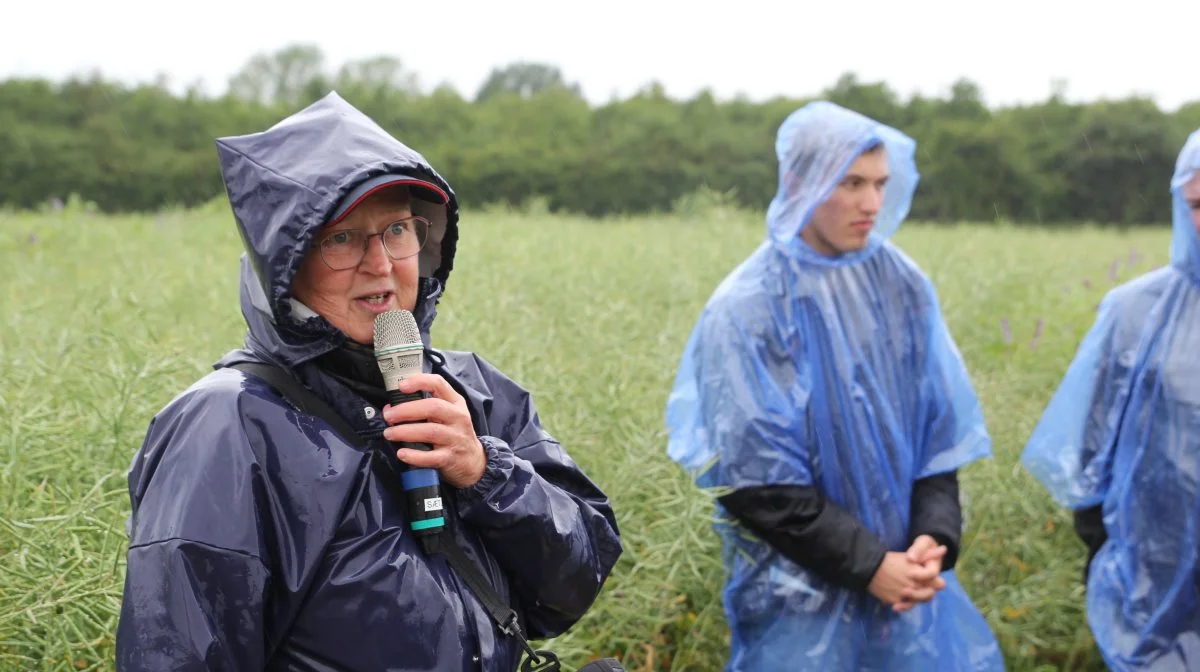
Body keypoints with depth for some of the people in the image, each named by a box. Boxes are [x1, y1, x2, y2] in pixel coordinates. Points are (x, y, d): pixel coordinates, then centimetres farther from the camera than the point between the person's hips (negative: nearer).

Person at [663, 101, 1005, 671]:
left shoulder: (903, 286, 1)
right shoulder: (749, 308, -12)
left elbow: (941, 428, 4)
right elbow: (755, 477, -13)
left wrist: (933, 538, -11)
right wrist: (867, 563, -15)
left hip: (904, 571, 4)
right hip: (801, 590, -4)